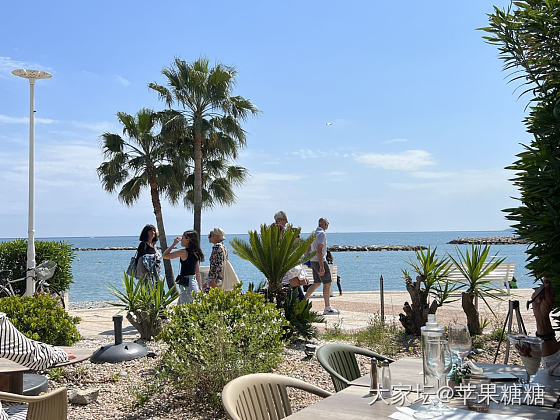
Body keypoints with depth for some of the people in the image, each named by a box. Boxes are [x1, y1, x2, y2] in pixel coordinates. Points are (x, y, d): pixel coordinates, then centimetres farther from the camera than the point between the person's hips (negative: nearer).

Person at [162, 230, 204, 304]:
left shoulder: (183, 252, -14)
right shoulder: (196, 253, 9)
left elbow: (165, 256, -7)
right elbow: (198, 272, 13)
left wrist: (174, 244, -1)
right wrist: (200, 287, 18)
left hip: (187, 284, -8)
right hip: (193, 281, 8)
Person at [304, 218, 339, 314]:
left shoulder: (314, 233, 13)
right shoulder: (322, 234, -15)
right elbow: (319, 250, -22)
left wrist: (310, 263, 23)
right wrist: (322, 267, -24)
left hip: (313, 262, 9)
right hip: (320, 262, -9)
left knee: (316, 283, 17)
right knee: (327, 284, -4)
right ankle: (327, 308, -2)